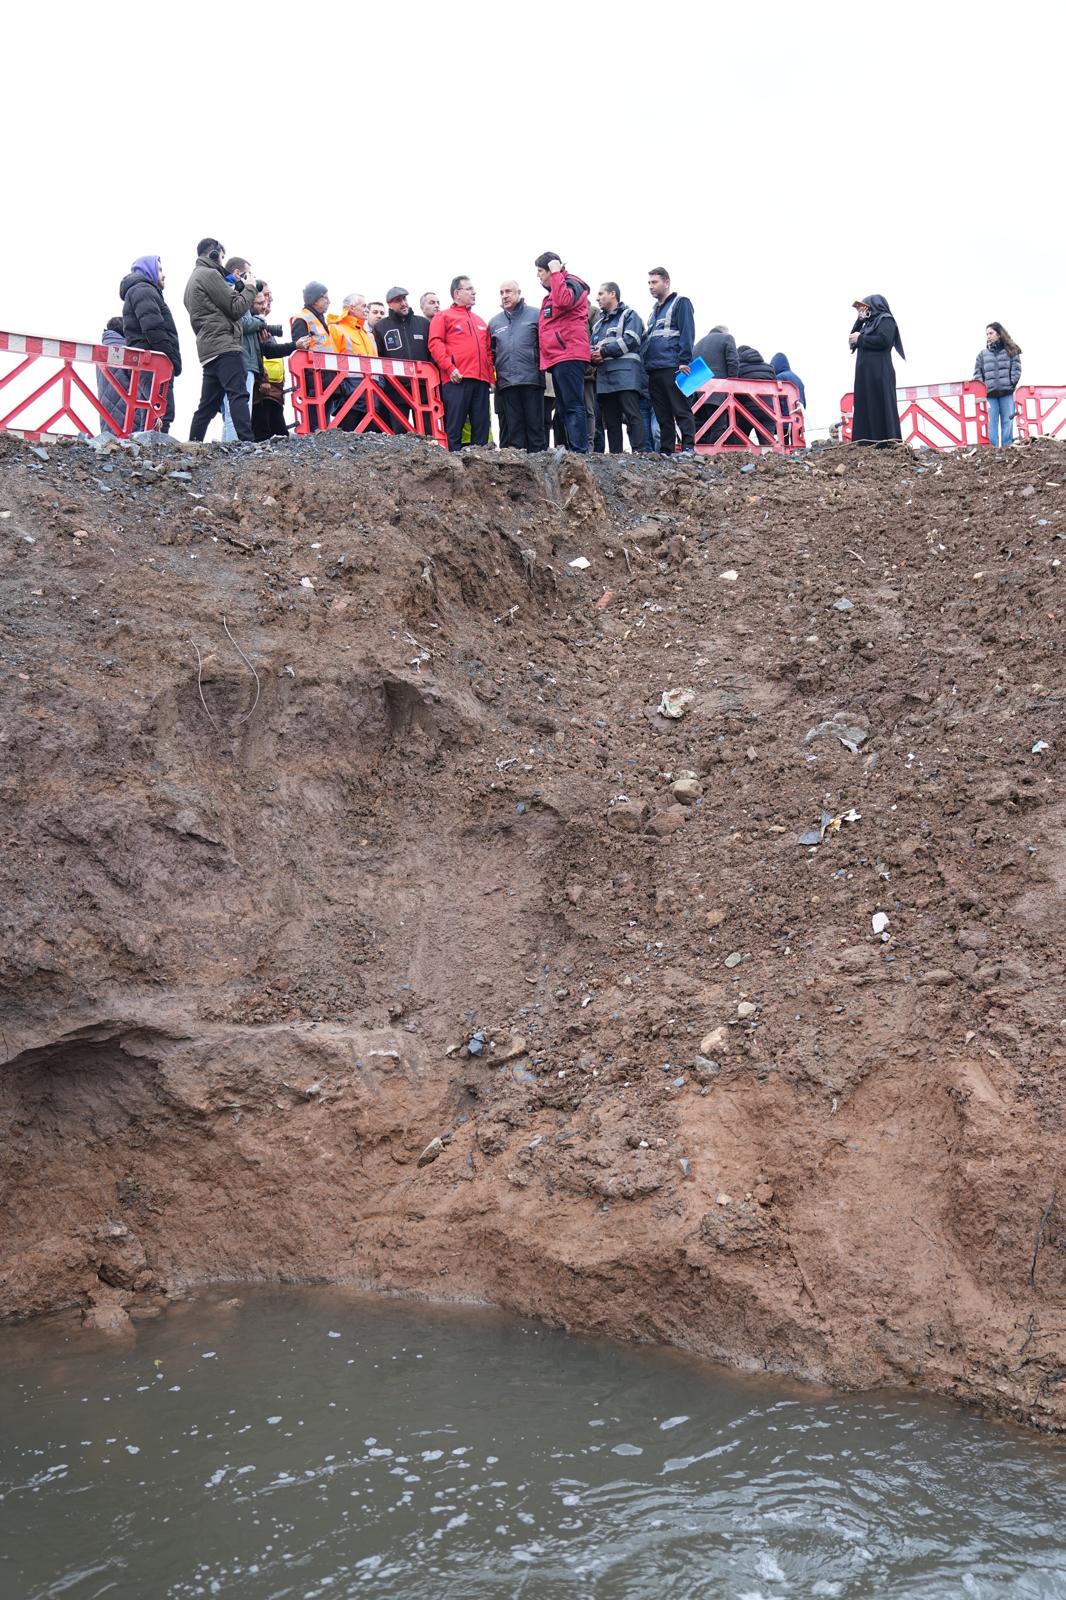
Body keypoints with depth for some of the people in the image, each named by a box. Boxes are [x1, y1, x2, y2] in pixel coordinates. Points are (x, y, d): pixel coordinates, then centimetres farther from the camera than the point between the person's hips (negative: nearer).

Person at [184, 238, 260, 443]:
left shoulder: (193, 278, 26)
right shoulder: (210, 275, -5)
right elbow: (236, 309, -7)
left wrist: (237, 289, 16)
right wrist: (250, 287, 7)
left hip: (208, 349, 10)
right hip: (224, 345, -10)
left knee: (208, 403, 9)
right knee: (238, 395, -18)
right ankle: (247, 441, -28)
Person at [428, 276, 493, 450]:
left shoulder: (479, 321, 27)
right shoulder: (443, 316, 9)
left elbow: (488, 350, 25)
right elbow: (435, 343, -4)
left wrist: (491, 375, 13)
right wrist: (449, 367, -15)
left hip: (481, 380, 6)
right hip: (457, 379, -6)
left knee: (481, 428, 2)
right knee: (454, 427, -9)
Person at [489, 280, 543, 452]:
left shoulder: (535, 315, 5)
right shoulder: (495, 322, 18)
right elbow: (491, 353, 22)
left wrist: (543, 367, -5)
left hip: (531, 380, -3)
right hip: (506, 383, 3)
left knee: (535, 425, -1)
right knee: (513, 429, 3)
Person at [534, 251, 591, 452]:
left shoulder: (572, 284, -3)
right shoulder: (552, 292, 26)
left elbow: (563, 301, -24)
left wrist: (556, 273, -14)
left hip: (569, 356, -10)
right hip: (556, 359, 10)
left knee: (573, 406, -15)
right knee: (563, 409, 8)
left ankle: (580, 451, -19)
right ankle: (570, 450, 9)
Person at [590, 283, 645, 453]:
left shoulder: (629, 315, 6)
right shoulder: (599, 322, 29)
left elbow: (630, 340, -10)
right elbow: (593, 346, 24)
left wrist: (604, 352, -10)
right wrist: (593, 356, -2)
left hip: (625, 375, -7)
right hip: (604, 377, 7)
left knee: (632, 415, -15)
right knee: (610, 420, 5)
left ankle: (639, 452, -21)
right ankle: (615, 454, 6)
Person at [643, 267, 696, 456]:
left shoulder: (680, 303, 1)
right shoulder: (655, 309, 25)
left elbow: (687, 334, -8)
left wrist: (684, 361, -17)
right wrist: (646, 364, 16)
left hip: (672, 368, -8)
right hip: (654, 370, 8)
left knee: (681, 410, -10)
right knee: (662, 414, 7)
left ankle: (688, 447, -12)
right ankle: (665, 450, 8)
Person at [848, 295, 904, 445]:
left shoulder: (885, 320, -1)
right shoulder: (869, 322, 23)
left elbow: (883, 340, -17)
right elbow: (852, 339, 19)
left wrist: (860, 339, -9)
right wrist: (859, 320, 10)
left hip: (879, 373, -8)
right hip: (865, 373, 8)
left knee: (881, 408, -12)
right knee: (865, 408, 2)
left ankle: (888, 445, -15)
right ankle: (868, 444, -1)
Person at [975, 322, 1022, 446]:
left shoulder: (1010, 351, 7)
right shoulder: (983, 354, 11)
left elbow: (1016, 369, 4)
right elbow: (977, 372, 11)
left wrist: (1012, 384, -5)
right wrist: (983, 386, -1)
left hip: (1006, 392, -1)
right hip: (990, 394, 1)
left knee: (1007, 422, 1)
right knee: (992, 423, -2)